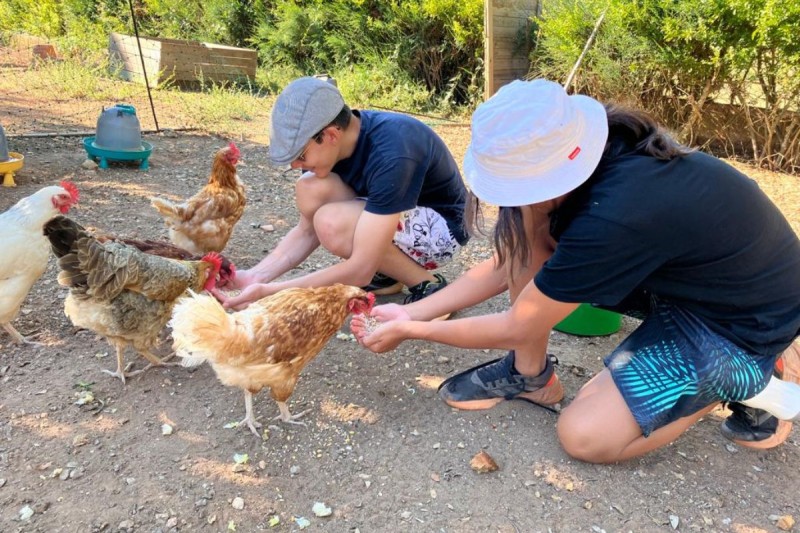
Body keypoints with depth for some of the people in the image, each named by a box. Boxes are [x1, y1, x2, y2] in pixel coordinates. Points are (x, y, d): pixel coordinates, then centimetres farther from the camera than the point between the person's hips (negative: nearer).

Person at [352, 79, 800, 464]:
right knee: (523, 231, -11)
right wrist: (411, 312, -6)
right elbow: (508, 267, -3)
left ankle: (744, 382, 5)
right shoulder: (584, 150, -13)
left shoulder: (614, 217, -38)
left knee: (584, 435, -12)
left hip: (746, 320, -7)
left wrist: (410, 331, -12)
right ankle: (528, 373, 4)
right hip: (687, 271, 7)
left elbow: (516, 329, -23)